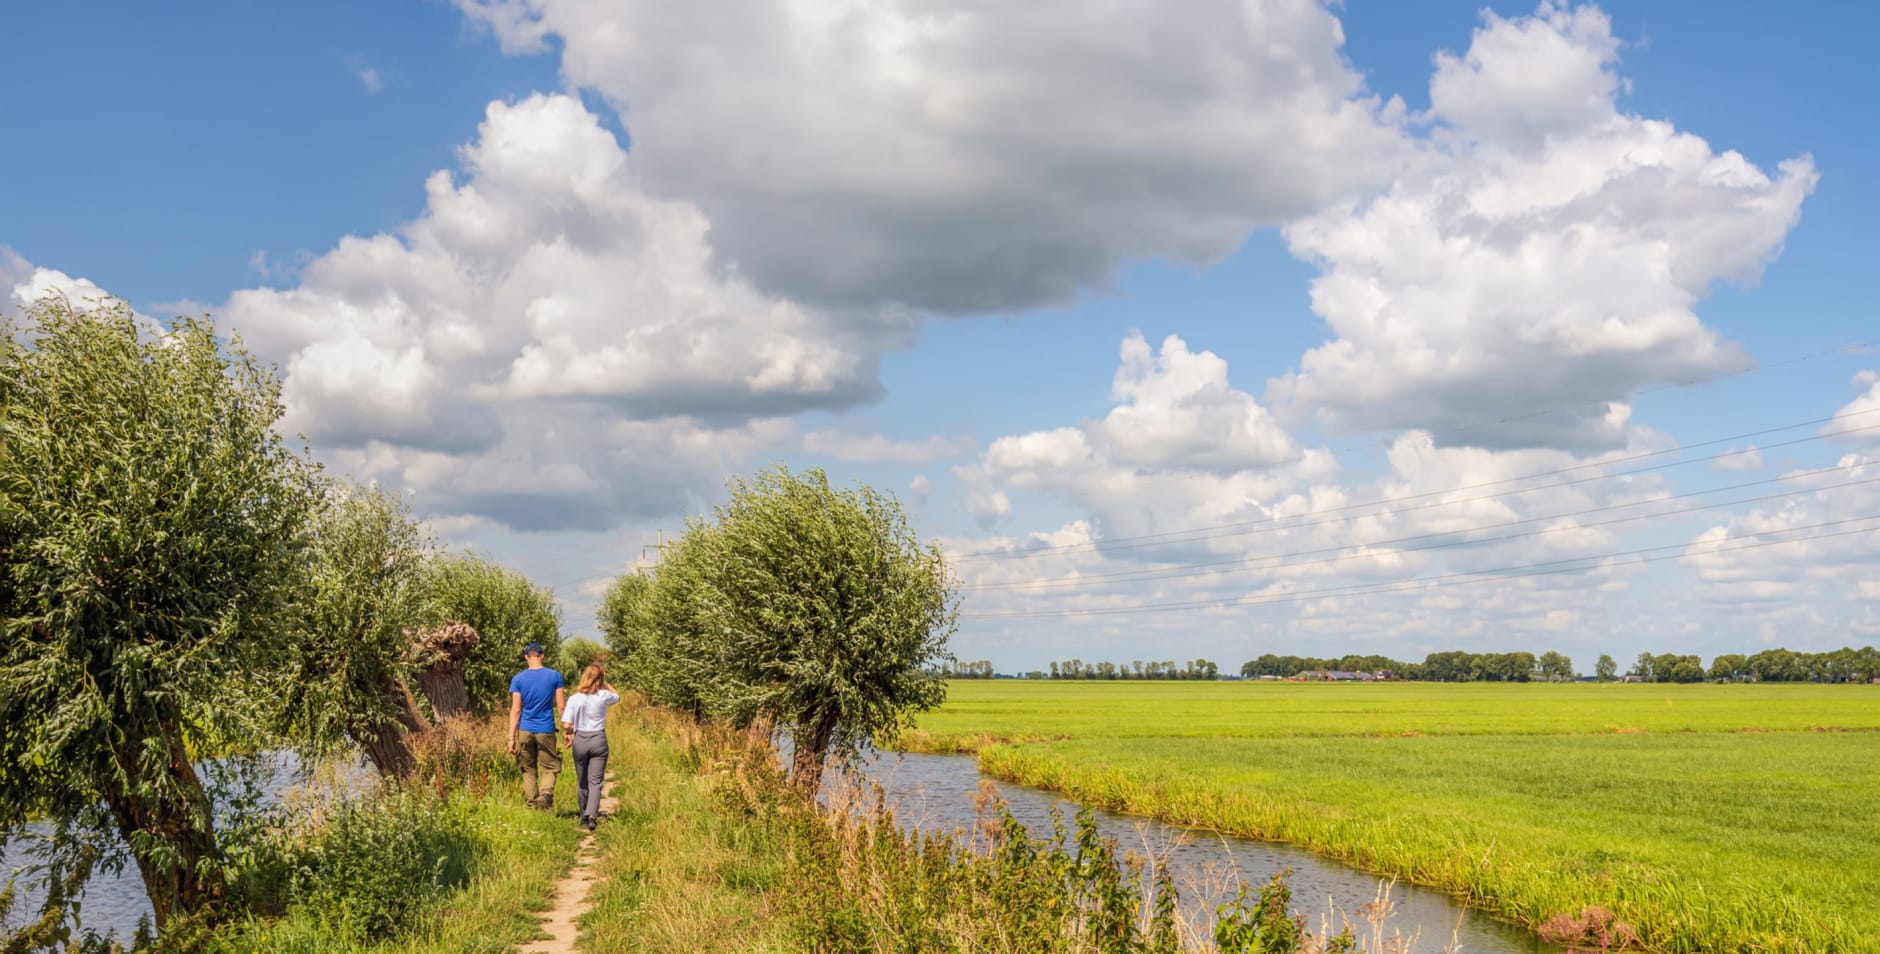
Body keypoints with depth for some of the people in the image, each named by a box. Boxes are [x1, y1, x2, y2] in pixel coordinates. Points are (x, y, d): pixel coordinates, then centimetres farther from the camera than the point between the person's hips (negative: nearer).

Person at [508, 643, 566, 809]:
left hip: (525, 731, 1)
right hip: (546, 731, -1)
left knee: (528, 770, 13)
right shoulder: (555, 676, -1)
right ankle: (546, 793, -20)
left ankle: (533, 804, 12)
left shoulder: (518, 679, -1)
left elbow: (515, 710, -3)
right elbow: (561, 706, -2)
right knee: (549, 768, 8)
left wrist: (512, 738, -1)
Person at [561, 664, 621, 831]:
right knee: (595, 781, 0)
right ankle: (592, 815, -18)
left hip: (580, 740, 1)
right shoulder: (603, 696, -6)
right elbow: (617, 696, 19)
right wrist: (605, 683, 18)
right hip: (599, 740, -1)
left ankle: (584, 817, 25)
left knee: (582, 782, 15)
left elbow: (566, 725, -11)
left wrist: (570, 733, 9)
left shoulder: (574, 699, -7)